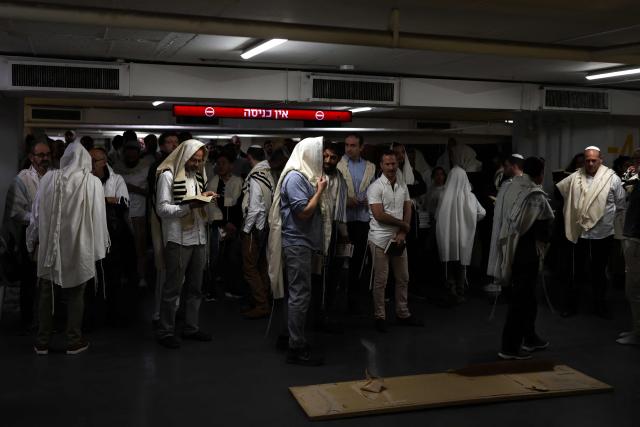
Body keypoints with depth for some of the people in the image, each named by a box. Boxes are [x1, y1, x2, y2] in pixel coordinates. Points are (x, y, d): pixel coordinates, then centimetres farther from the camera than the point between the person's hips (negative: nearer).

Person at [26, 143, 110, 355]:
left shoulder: (49, 178, -4)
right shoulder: (93, 182, -10)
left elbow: (37, 213, 2)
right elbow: (98, 218, -6)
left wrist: (33, 241, 15)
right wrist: (100, 247, 5)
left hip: (49, 246, 2)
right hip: (79, 247, -2)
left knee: (46, 293, 13)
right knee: (75, 295, 11)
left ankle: (42, 342, 20)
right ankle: (74, 341, 16)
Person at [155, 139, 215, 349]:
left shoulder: (197, 175, 14)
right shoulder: (168, 175, -7)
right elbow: (162, 209, -12)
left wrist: (205, 197, -1)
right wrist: (189, 206, -23)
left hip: (198, 238, 7)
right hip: (178, 239, -7)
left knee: (195, 287, 13)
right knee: (173, 287, 0)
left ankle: (192, 327, 24)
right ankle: (165, 332, 10)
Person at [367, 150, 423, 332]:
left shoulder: (403, 186, 9)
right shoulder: (375, 187, -10)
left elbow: (408, 210, 9)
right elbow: (379, 215, -17)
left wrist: (402, 233, -6)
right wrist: (403, 225, -8)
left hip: (399, 238, 6)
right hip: (380, 240, -6)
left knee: (403, 278, 12)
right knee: (381, 280, 1)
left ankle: (403, 314, 24)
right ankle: (379, 317, 11)